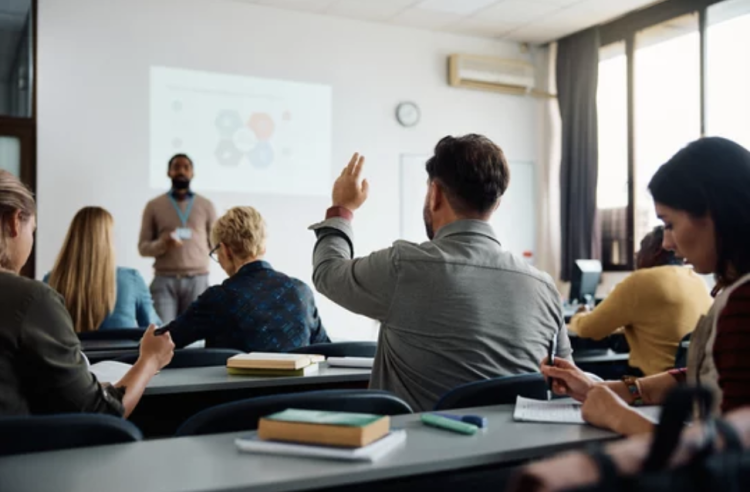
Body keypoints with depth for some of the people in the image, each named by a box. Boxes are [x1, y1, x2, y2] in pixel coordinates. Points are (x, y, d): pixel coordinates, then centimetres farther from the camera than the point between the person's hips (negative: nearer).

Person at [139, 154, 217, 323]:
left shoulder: (206, 205, 10)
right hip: (164, 280, 0)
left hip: (197, 280, 1)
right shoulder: (154, 206, 9)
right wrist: (162, 244, -13)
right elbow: (143, 247, 6)